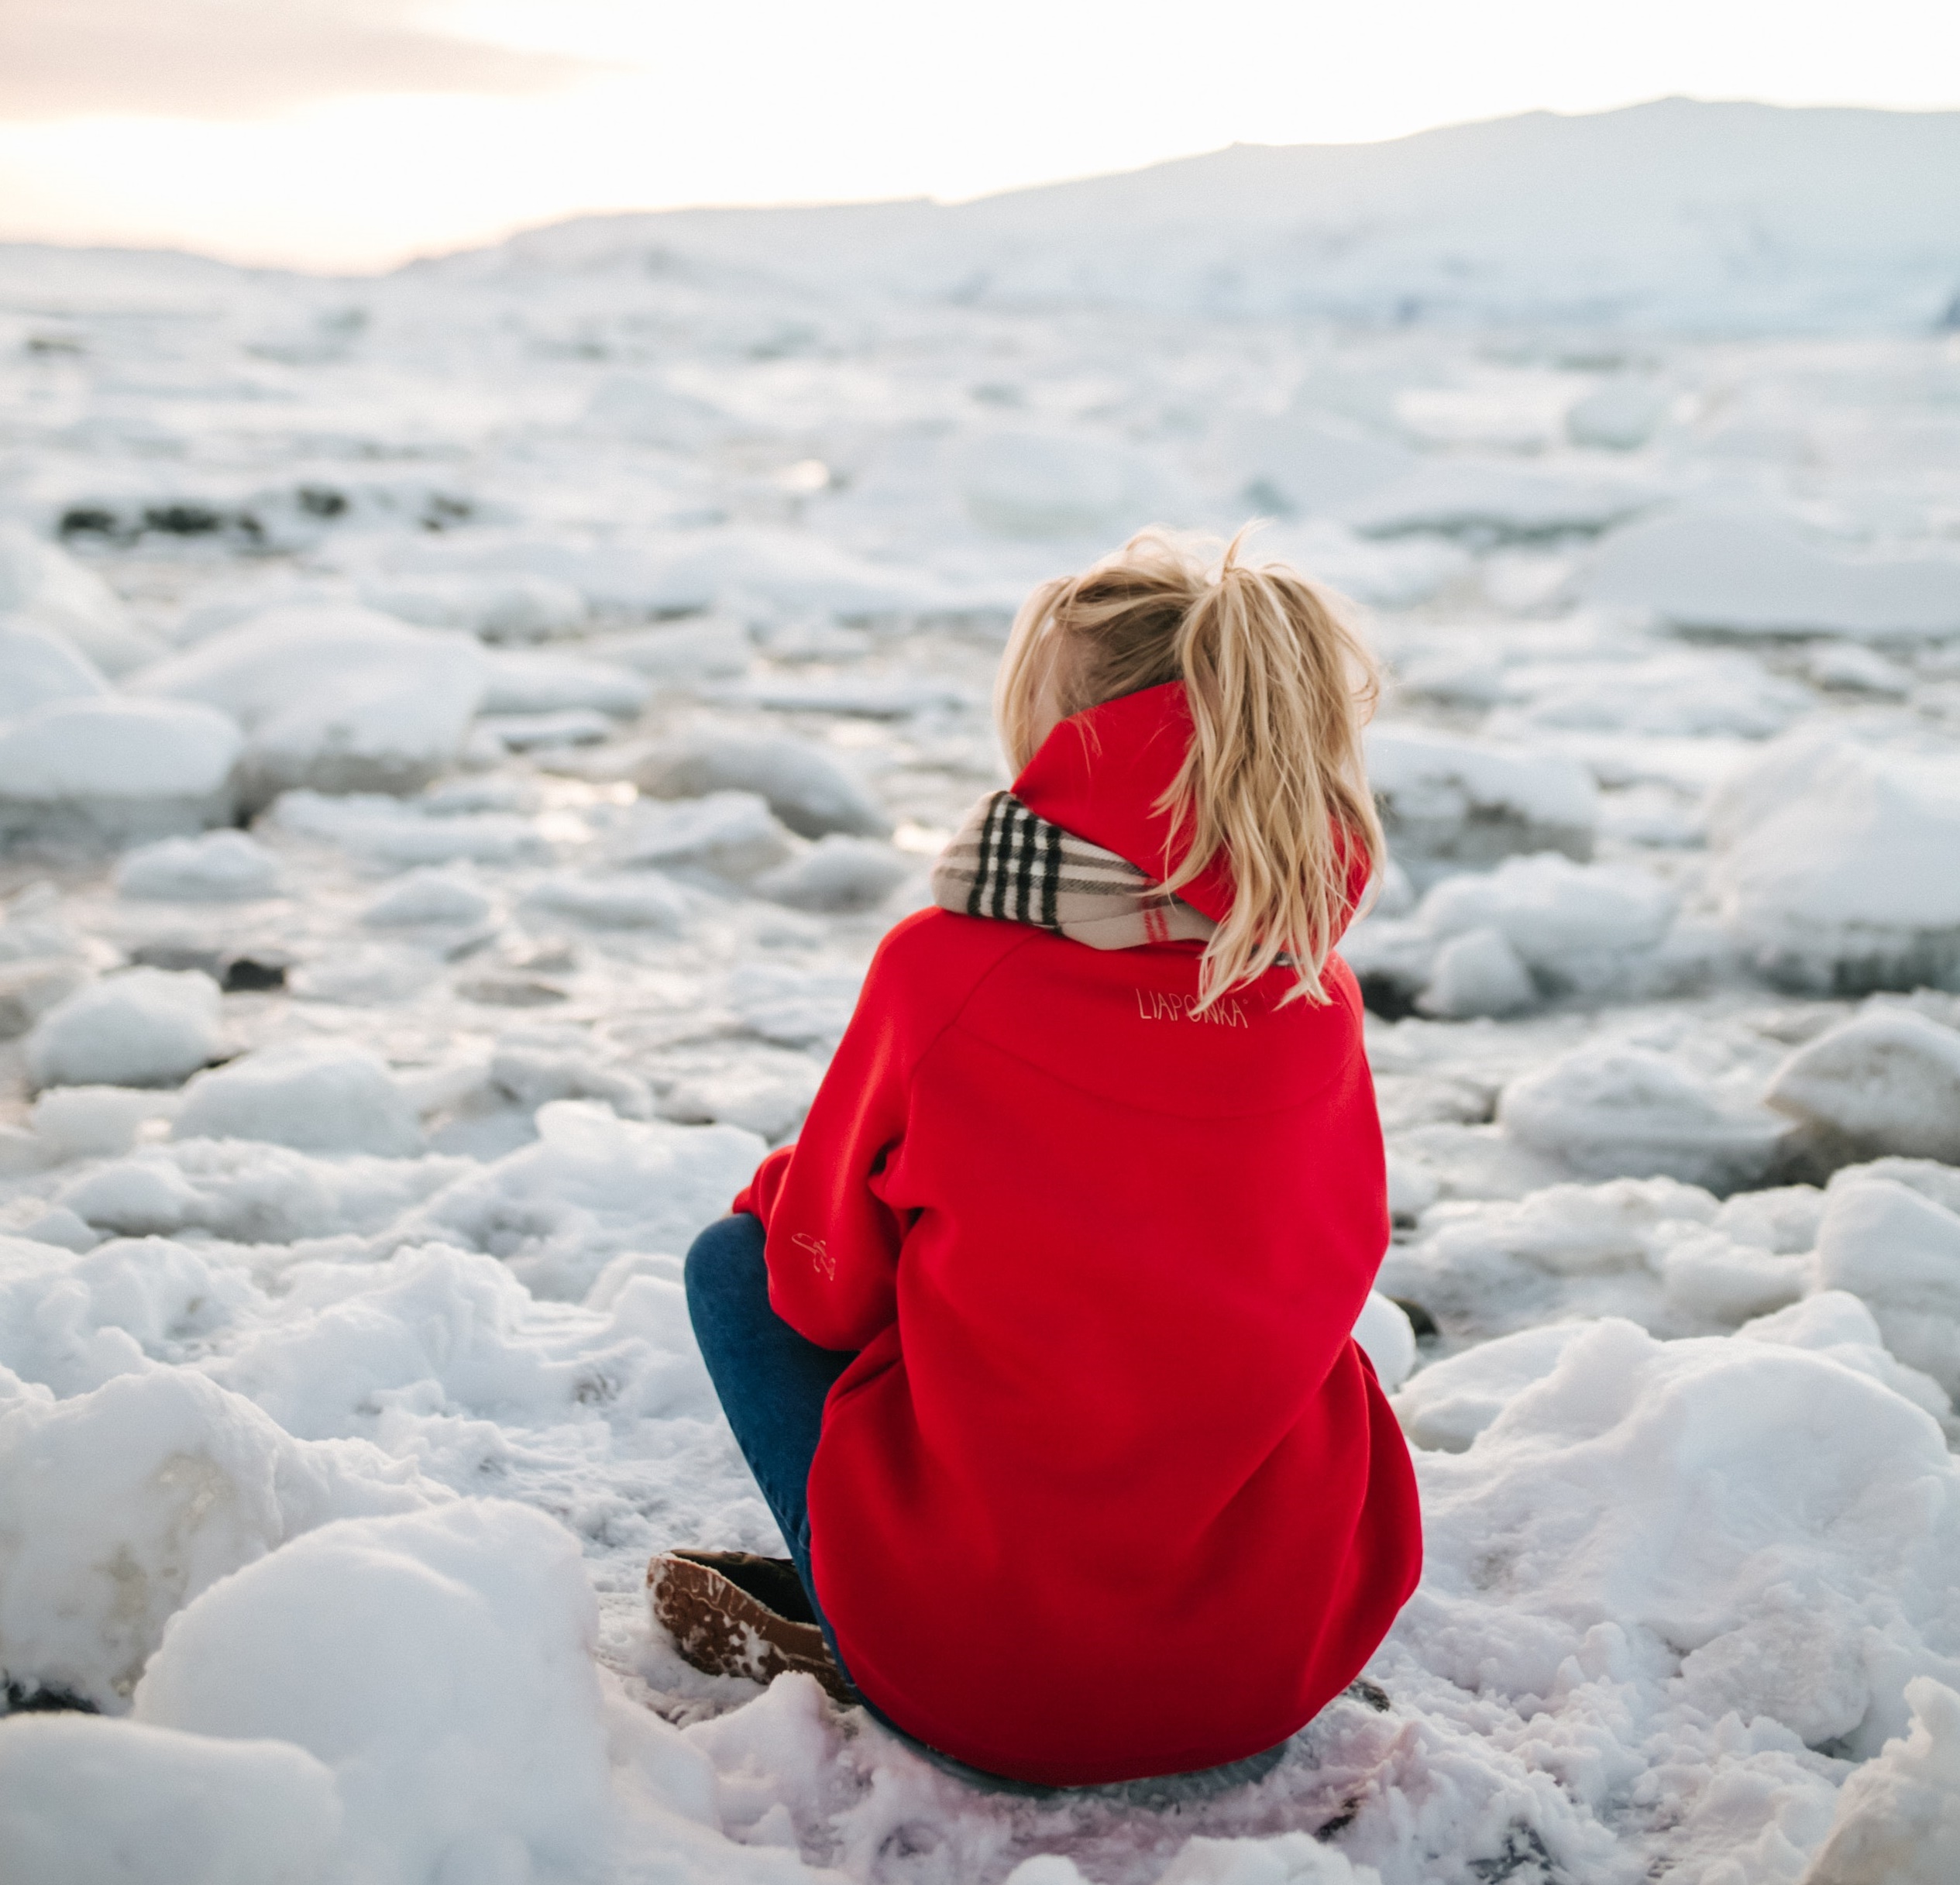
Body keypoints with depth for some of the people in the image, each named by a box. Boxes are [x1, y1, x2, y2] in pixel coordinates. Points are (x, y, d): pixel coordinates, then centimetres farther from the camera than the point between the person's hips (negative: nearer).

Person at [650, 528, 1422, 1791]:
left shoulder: (942, 972, -17)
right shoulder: (1316, 994, -5)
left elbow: (829, 1281, -3)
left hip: (976, 1673, -3)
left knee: (736, 1258, 16)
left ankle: (856, 1643, 8)